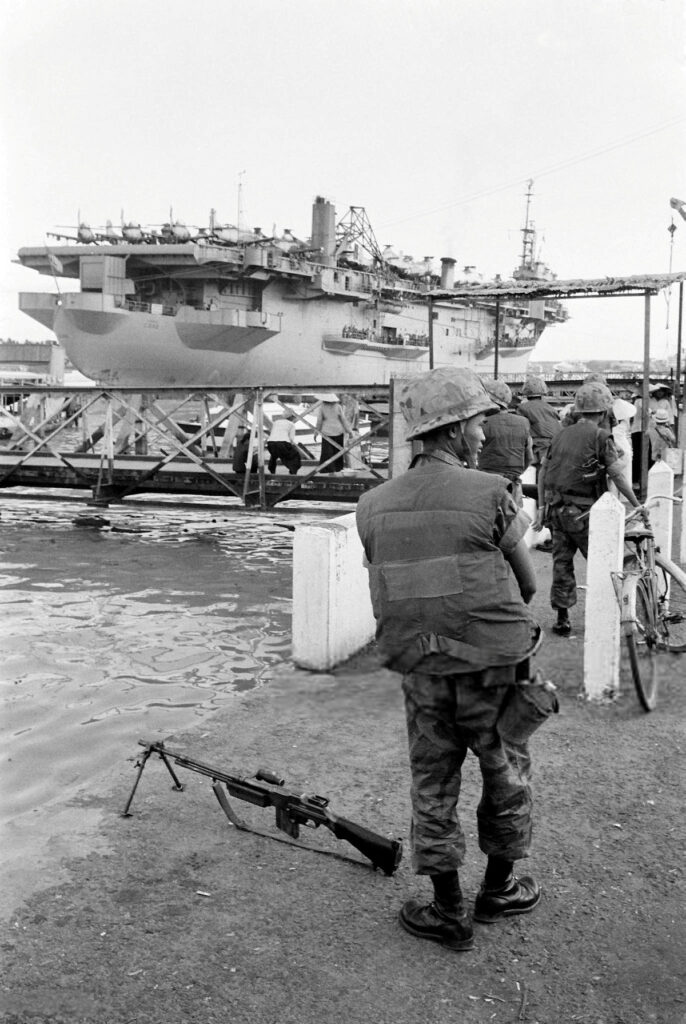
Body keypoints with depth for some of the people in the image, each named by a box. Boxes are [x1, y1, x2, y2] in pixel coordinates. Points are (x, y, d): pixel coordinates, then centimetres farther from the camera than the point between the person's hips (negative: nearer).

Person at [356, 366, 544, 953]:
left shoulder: (374, 507, 0)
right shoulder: (489, 493, -13)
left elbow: (390, 588, 7)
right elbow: (527, 586, -3)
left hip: (420, 669, 3)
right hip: (492, 667, -3)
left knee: (432, 788, 16)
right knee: (507, 778, 19)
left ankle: (448, 913, 25)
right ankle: (499, 890, 35)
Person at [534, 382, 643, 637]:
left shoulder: (562, 434, 10)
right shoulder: (601, 436, -7)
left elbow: (543, 471, 11)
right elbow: (617, 476, -11)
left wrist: (542, 506, 17)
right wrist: (637, 505, -2)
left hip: (556, 509, 6)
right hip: (583, 512, -5)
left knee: (561, 562, 11)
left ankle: (562, 619, 15)